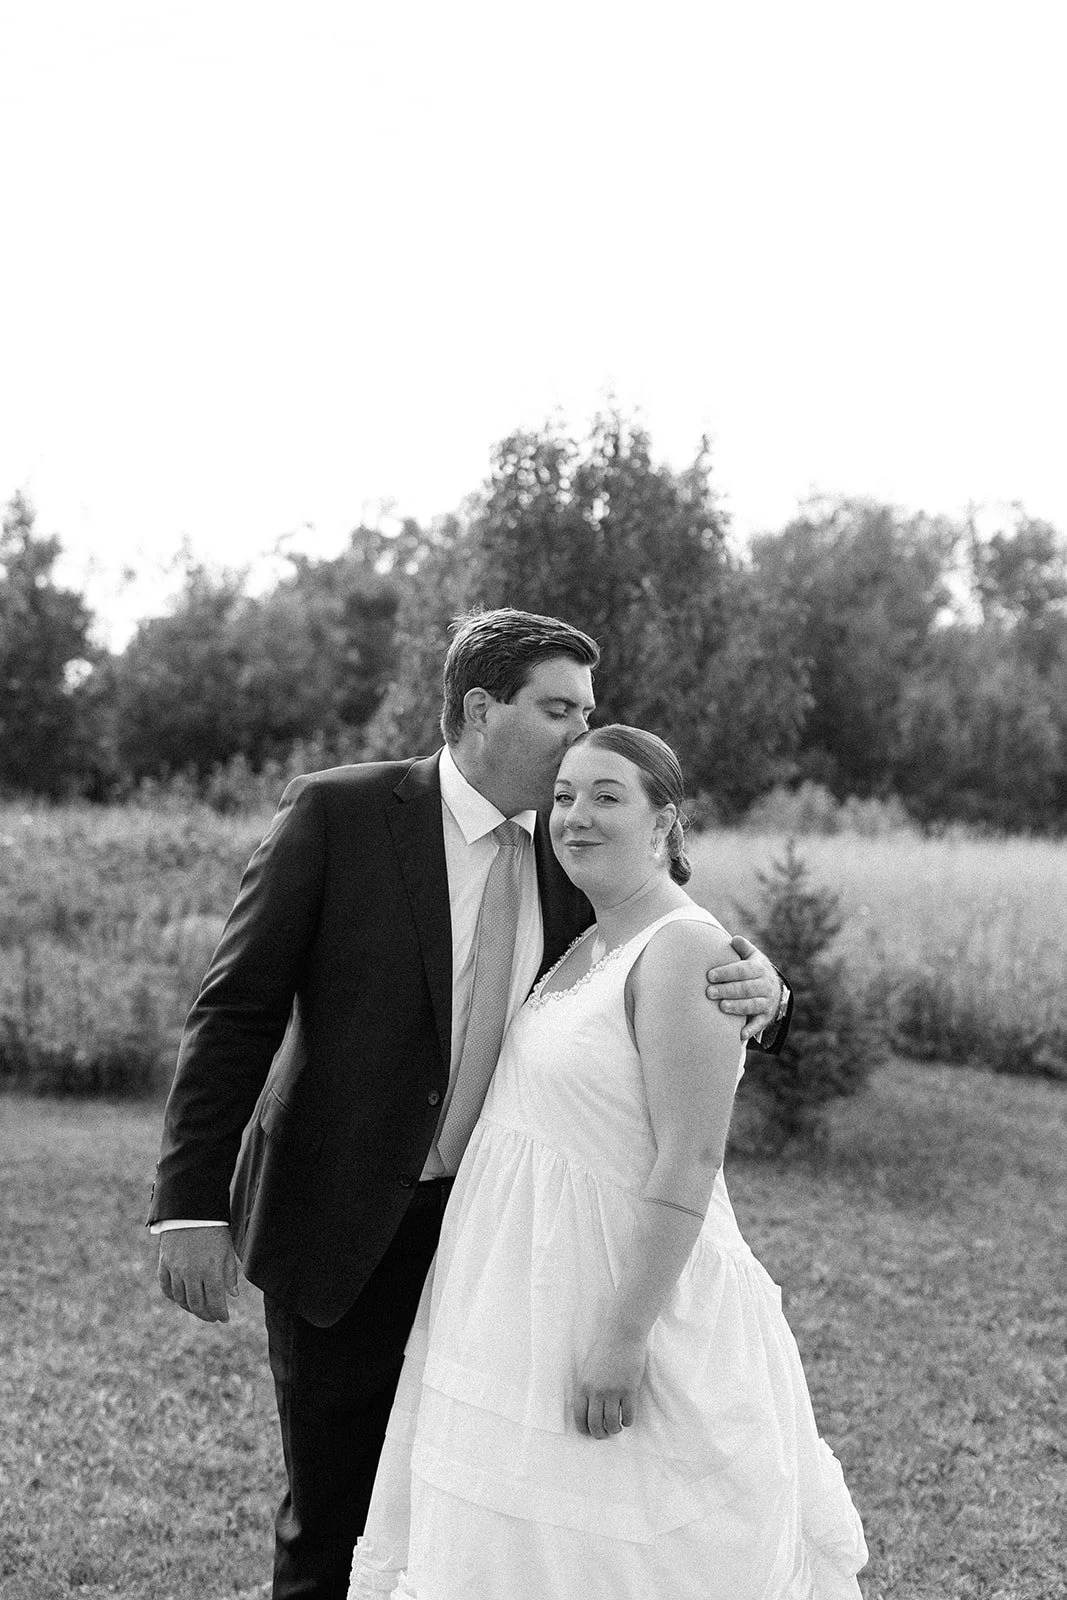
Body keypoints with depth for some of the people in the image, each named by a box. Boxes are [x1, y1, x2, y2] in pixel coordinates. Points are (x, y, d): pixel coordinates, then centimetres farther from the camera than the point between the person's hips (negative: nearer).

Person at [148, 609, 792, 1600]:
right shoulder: (336, 813, -11)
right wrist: (192, 1203, -18)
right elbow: (234, 1012, -11)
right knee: (334, 1515, 9)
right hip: (343, 1222, -4)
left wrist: (757, 992, -20)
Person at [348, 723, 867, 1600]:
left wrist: (624, 1335, -24)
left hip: (625, 1285, -9)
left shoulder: (684, 947, -19)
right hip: (536, 1289, 9)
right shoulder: (585, 946, 9)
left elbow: (688, 1165, -23)